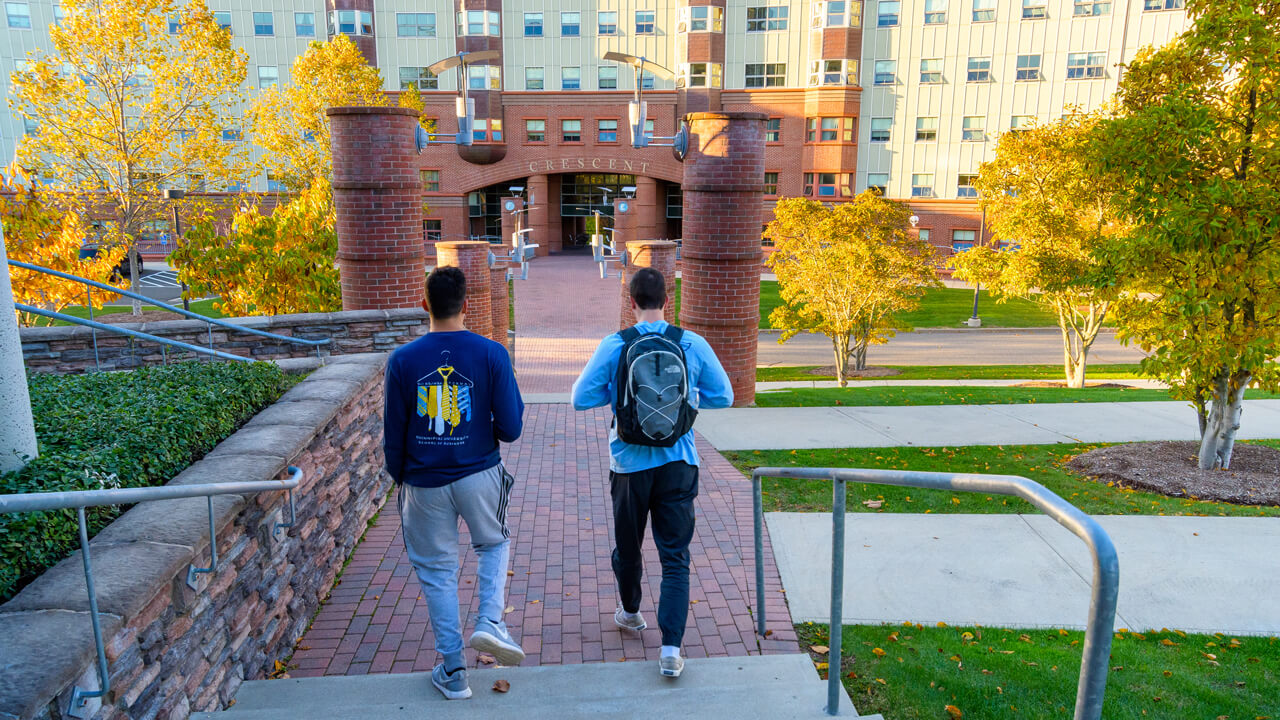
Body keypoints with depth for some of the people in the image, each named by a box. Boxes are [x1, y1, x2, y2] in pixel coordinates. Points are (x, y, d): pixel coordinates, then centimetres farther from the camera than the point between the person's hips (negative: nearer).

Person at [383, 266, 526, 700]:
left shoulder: (403, 360, -8)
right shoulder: (491, 354, -11)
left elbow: (393, 434, -1)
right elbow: (510, 428, -10)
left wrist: (399, 478, 16)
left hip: (425, 484, 1)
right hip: (479, 475, 0)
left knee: (437, 570, 14)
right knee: (494, 544, 27)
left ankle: (453, 671, 23)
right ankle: (490, 621, 7)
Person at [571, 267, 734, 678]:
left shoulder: (614, 346, -9)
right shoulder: (693, 344, -6)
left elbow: (581, 398, -6)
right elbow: (723, 397, 3)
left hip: (630, 463, 0)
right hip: (678, 463, 0)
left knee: (627, 545, 21)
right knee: (675, 556, 6)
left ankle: (629, 613, 45)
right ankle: (671, 648, 0)